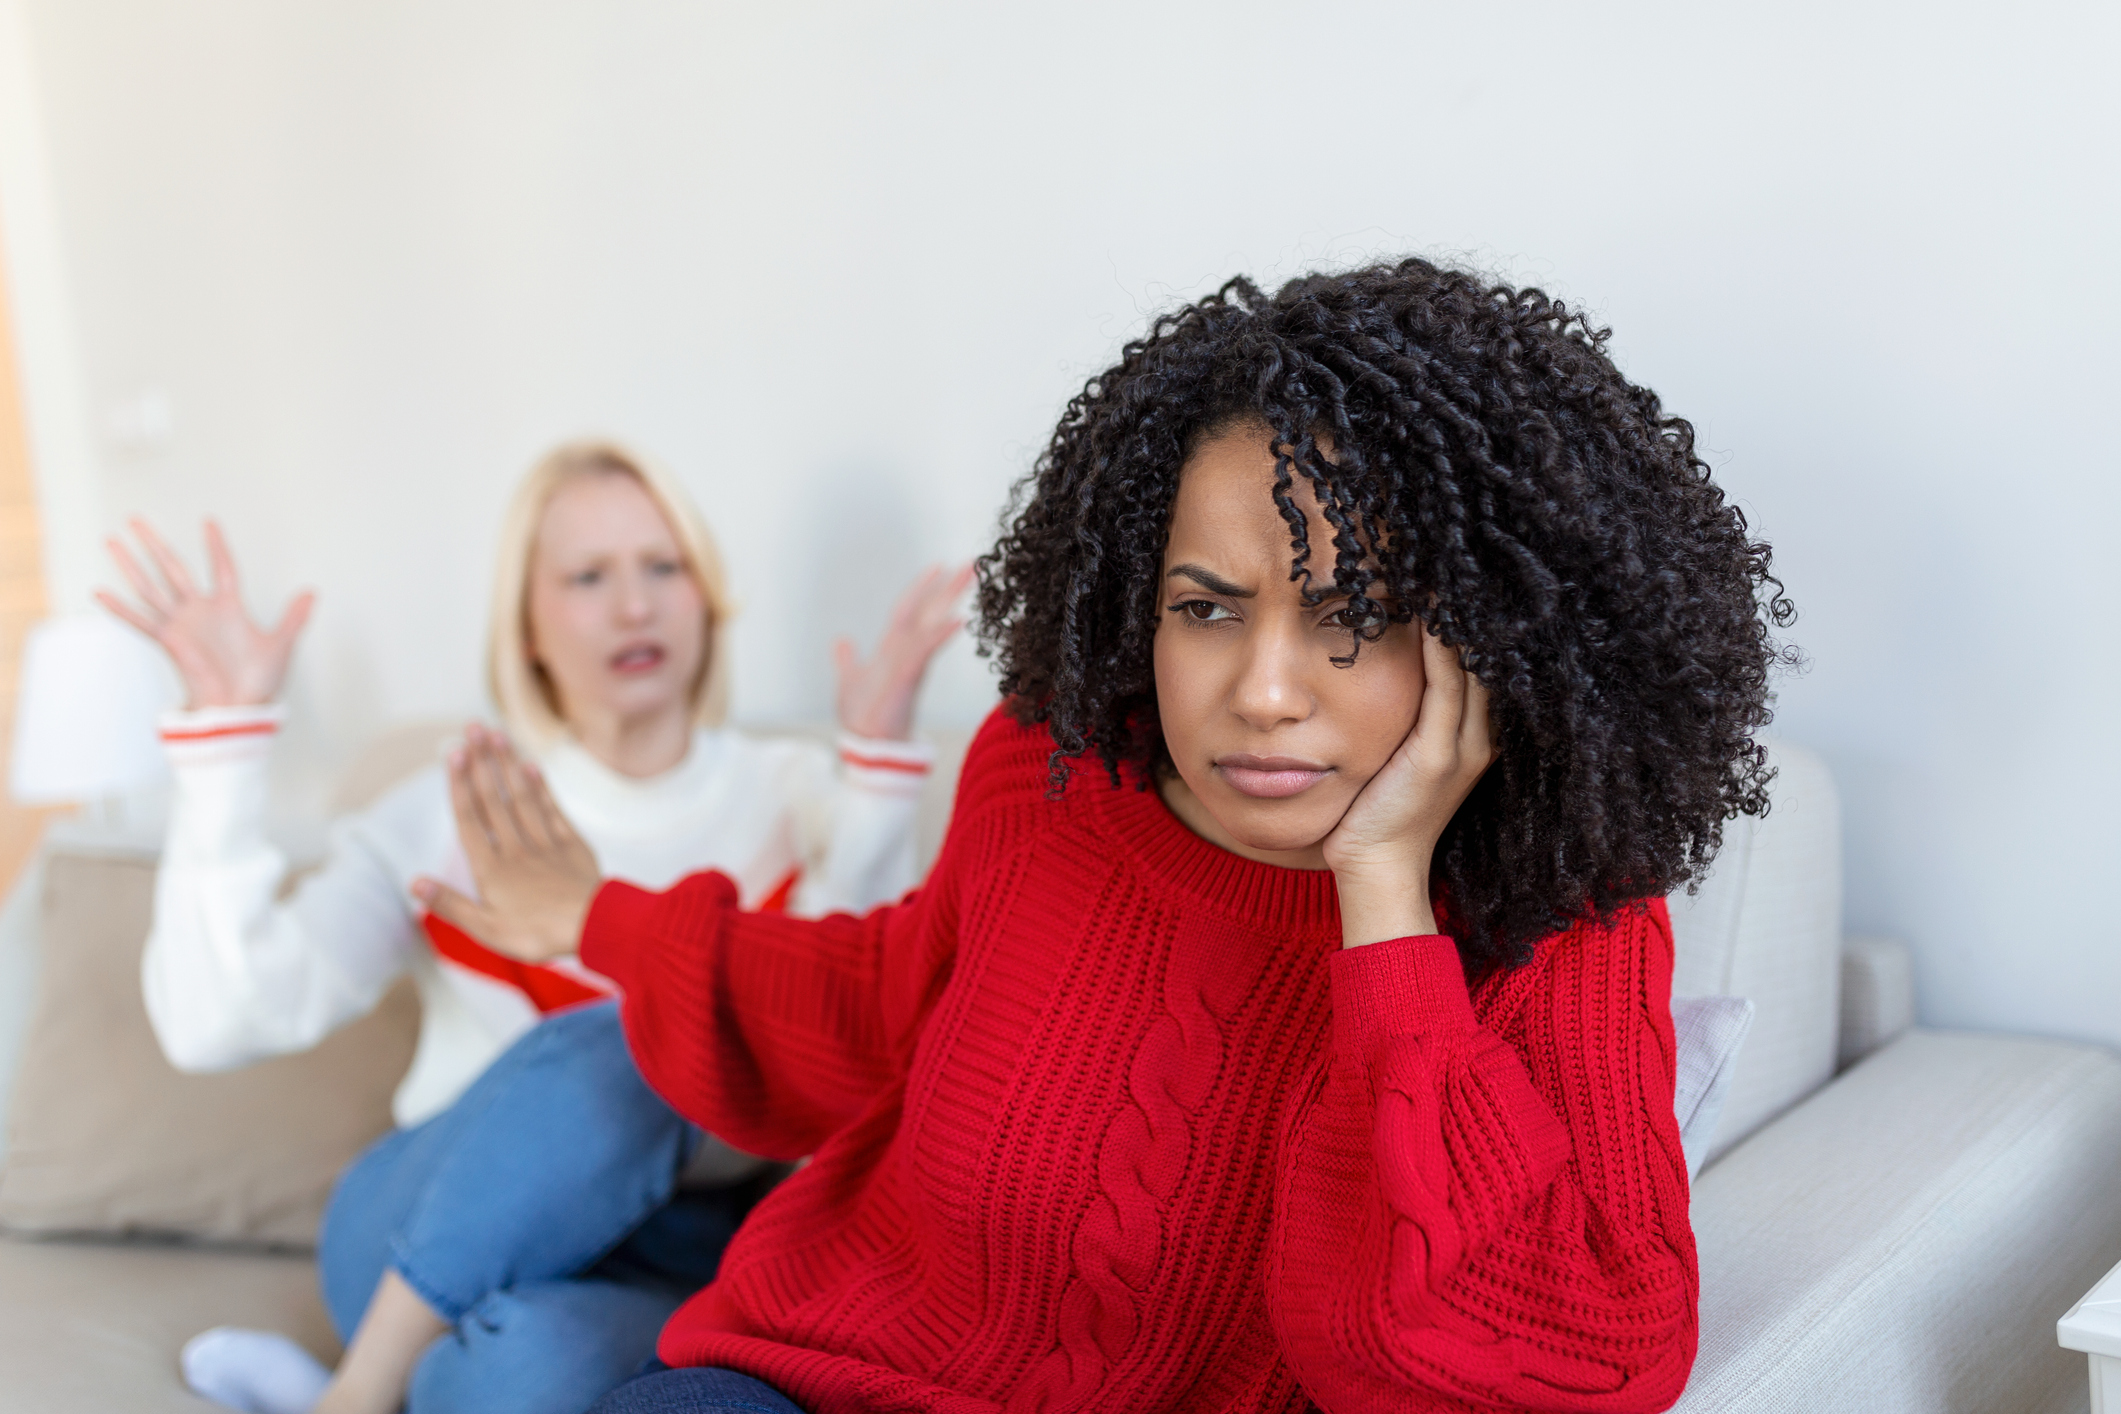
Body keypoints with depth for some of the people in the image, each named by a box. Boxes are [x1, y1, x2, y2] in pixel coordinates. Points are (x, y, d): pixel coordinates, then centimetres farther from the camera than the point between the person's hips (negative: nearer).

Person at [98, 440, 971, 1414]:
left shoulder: (793, 797, 7)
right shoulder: (450, 812, 7)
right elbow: (216, 1023, -6)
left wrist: (879, 751, -18)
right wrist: (225, 720, -9)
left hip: (675, 1268, -1)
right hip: (418, 1245, 1)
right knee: (622, 1043, -31)